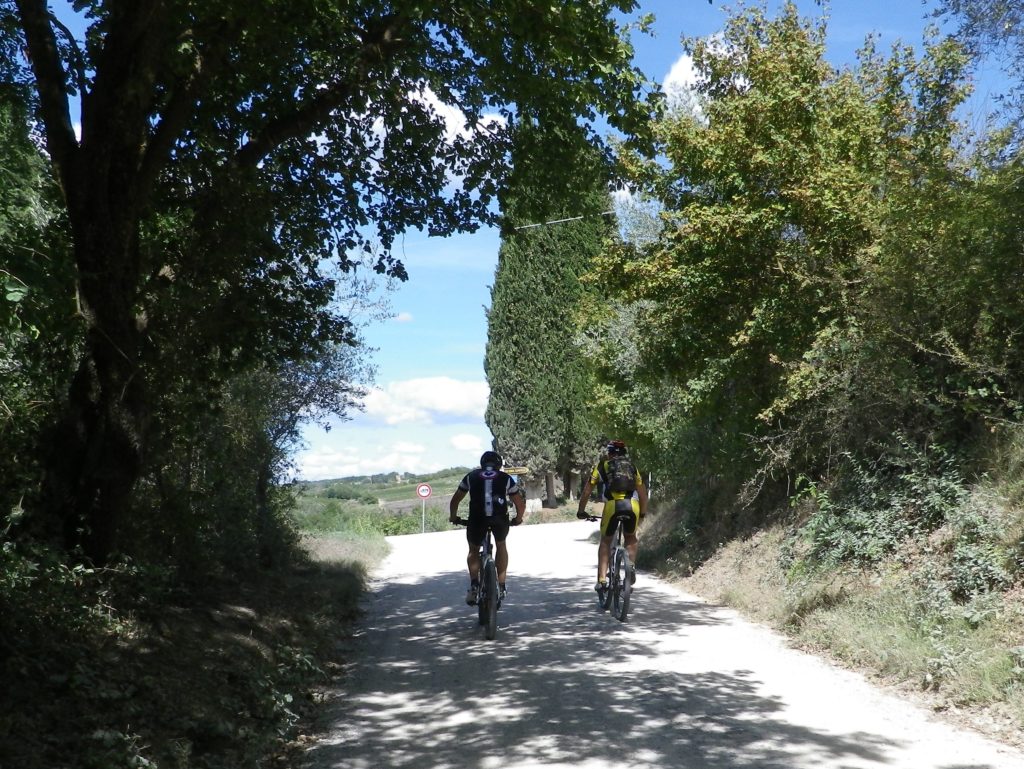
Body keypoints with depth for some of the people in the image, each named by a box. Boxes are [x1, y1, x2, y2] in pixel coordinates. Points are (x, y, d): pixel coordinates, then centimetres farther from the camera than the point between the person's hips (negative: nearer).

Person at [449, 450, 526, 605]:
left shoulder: (471, 476, 23)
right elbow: (520, 504, 19)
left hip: (477, 518, 0)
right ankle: (501, 586, 22)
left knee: (473, 550, 22)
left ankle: (474, 584, 1)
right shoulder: (506, 478, 22)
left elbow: (455, 500, 24)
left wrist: (453, 517, 39)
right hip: (500, 519, 0)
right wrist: (518, 519, 36)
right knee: (501, 545, 28)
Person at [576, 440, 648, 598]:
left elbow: (587, 490, 21)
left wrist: (581, 510, 32)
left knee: (605, 541, 17)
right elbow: (643, 492, 30)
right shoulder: (631, 466, 28)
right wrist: (642, 513, 41)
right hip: (632, 505, 2)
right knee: (631, 538, 27)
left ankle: (602, 580, 7)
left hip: (612, 504, -1)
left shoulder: (602, 465, 23)